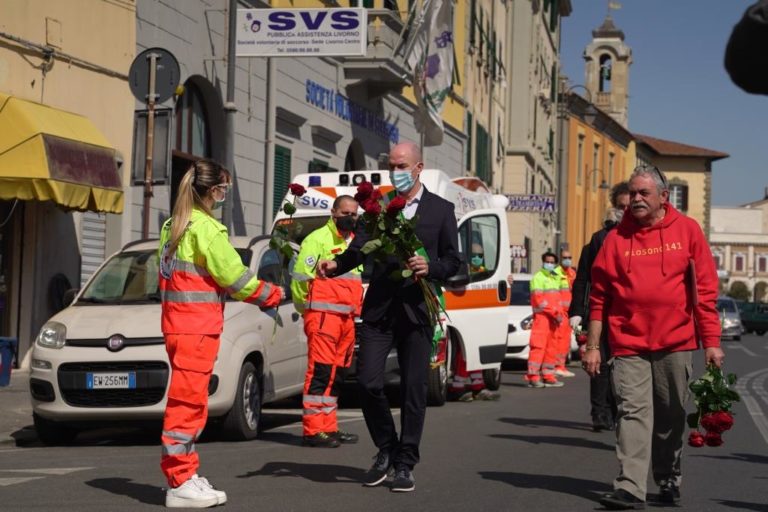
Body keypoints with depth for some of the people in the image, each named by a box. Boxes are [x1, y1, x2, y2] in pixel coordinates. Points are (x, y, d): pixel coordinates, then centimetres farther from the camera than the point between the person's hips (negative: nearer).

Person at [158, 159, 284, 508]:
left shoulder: (173, 226, 14)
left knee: (188, 401, 14)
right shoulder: (205, 228, -13)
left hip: (177, 323, 9)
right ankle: (180, 483, -5)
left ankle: (185, 476, 19)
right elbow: (236, 278, -11)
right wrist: (274, 295, 3)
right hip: (197, 326, -9)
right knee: (187, 402, -7)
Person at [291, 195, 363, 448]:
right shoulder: (317, 239, -4)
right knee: (320, 372, -12)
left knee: (337, 374, 10)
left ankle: (328, 427, 17)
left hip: (346, 318, 8)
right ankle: (313, 430, -12)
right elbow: (300, 277, -8)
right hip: (323, 315, -8)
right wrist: (307, 307, -3)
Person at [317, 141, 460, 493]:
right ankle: (386, 450, 17)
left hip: (416, 309, -1)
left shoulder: (441, 210, 6)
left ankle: (405, 463, 12)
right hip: (378, 307, 1)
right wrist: (337, 264, -18)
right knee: (368, 382, -5)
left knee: (413, 389, 2)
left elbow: (453, 262, 5)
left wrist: (430, 267, -16)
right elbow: (358, 249, 2)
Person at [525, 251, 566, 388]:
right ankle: (533, 377, -13)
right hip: (541, 317, -8)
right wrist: (555, 312, -17)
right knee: (538, 346, -12)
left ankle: (548, 376, 14)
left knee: (552, 348, 8)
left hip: (554, 318, 8)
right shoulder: (538, 277, -4)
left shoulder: (556, 278, 21)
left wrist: (560, 313, 5)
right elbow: (538, 299, -13)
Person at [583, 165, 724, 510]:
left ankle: (669, 478, 28)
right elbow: (599, 296, 6)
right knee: (633, 412, -8)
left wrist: (712, 342, -2)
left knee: (672, 417, 10)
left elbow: (705, 289, 2)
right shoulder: (617, 237, 4)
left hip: (675, 343, 0)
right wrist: (592, 346, 2)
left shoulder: (687, 230, 2)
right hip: (628, 343, 0)